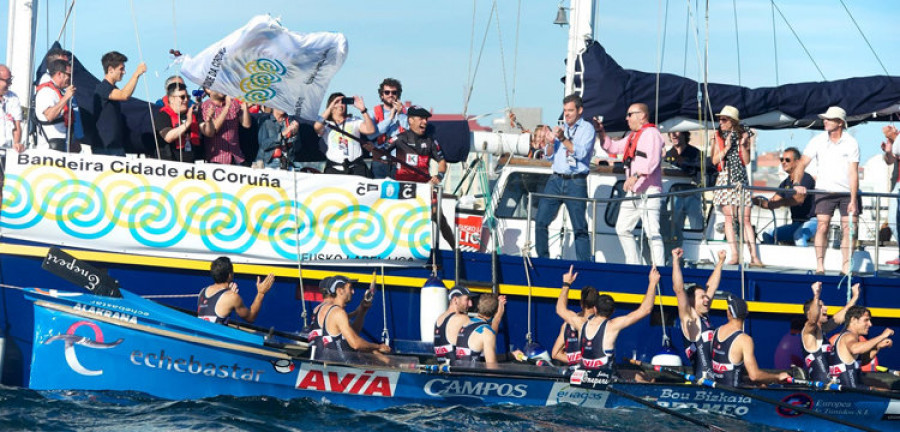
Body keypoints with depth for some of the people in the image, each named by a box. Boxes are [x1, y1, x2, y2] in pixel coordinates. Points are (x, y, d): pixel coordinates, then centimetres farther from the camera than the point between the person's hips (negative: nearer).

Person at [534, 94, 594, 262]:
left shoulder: (587, 128, 3)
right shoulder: (560, 129, 18)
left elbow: (581, 152, -11)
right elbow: (549, 156, 16)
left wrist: (563, 139, -21)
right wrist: (550, 142, -4)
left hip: (576, 183, -5)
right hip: (556, 180, 5)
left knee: (579, 227, -5)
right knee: (541, 221, -2)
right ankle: (542, 259, 7)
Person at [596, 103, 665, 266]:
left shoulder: (651, 133, -8)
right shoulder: (632, 136, 23)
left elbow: (652, 160, -21)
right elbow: (613, 147, 32)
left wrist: (636, 176, -31)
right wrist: (601, 132, 17)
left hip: (648, 191, -10)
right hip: (633, 192, 10)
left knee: (652, 231, -14)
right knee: (622, 228, 10)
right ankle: (633, 265, 16)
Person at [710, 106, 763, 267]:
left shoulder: (743, 135, 7)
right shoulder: (718, 137, 9)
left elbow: (746, 161, 1)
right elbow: (715, 160, 2)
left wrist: (743, 145, -11)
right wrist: (726, 148, -9)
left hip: (741, 179, 0)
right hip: (725, 179, 0)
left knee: (745, 219, -4)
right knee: (729, 217, -6)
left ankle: (754, 256, -6)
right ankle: (734, 255, -6)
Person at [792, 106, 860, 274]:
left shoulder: (851, 143, -7)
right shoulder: (818, 141, -3)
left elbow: (853, 173, -12)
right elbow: (802, 163, -2)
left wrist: (853, 200, -18)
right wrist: (796, 183, -19)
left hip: (847, 191, 0)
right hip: (825, 191, 0)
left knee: (850, 228, -5)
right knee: (822, 226, -13)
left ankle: (846, 267, 4)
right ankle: (819, 266, -11)